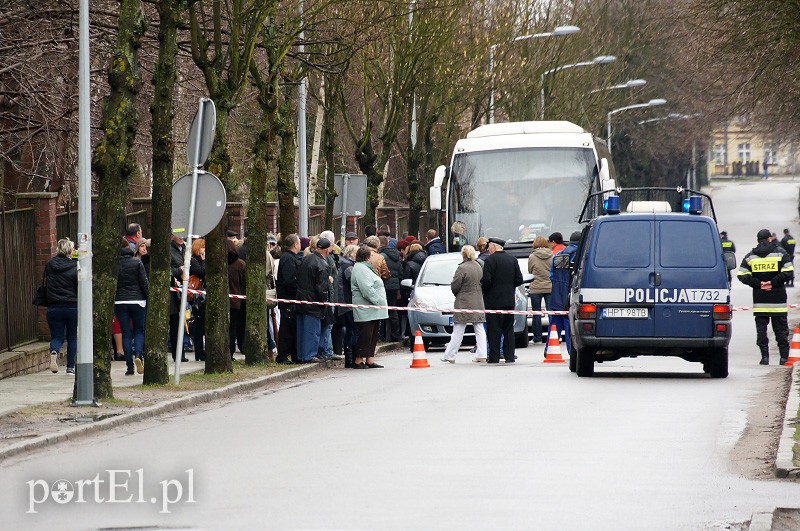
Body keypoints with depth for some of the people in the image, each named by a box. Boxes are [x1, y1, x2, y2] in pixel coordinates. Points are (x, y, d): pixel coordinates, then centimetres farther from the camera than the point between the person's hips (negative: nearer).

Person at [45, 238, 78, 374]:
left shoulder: (49, 265, 0)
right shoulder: (75, 268, -9)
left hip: (53, 307, 2)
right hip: (73, 306, -2)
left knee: (56, 336, 10)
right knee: (72, 337, 13)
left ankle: (54, 352, -23)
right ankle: (70, 367, 12)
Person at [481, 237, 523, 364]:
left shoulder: (490, 260, -12)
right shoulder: (512, 260, 7)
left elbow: (486, 280, -17)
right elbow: (519, 280, 6)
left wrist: (483, 288, 2)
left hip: (494, 301, -6)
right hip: (509, 300, 6)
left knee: (494, 330, -2)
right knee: (508, 329, 11)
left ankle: (494, 357, -3)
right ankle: (509, 356, 10)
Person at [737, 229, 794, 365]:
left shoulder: (750, 256, 6)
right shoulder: (780, 253, -1)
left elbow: (742, 275, -1)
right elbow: (788, 273, -9)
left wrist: (758, 284, -1)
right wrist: (773, 283, -5)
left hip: (759, 300, 1)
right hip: (778, 300, -1)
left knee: (761, 329, 6)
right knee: (781, 329, 6)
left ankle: (764, 356, 0)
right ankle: (784, 356, 7)